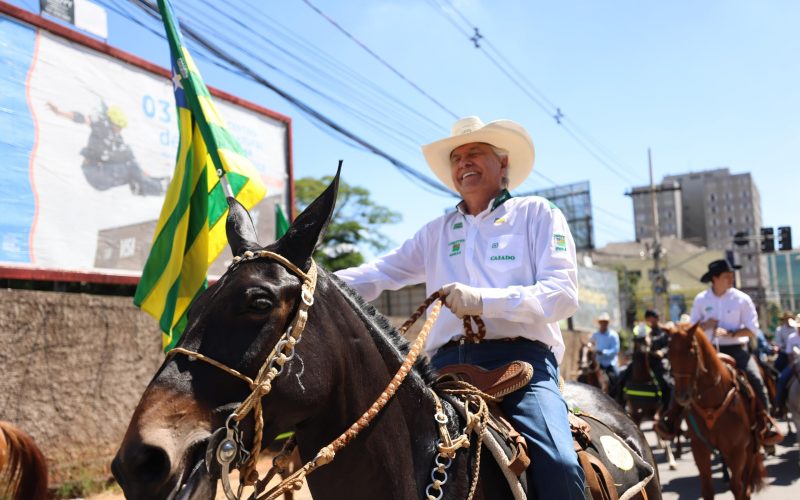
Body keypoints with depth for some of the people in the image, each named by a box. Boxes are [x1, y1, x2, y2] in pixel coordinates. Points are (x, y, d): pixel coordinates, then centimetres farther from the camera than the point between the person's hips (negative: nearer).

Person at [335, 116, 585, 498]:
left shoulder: (537, 214, 9)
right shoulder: (437, 230, 22)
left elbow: (563, 294, -3)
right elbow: (380, 273, 18)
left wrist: (483, 301, -18)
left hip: (521, 359, -3)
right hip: (448, 364, 4)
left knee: (557, 465, -26)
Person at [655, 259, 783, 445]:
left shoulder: (742, 299, -3)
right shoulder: (701, 299, 2)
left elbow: (752, 329, -5)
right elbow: (692, 328, 9)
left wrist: (730, 333, -20)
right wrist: (705, 325, -13)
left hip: (736, 349, -1)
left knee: (755, 379, -24)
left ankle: (766, 425, -8)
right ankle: (670, 421, -1)